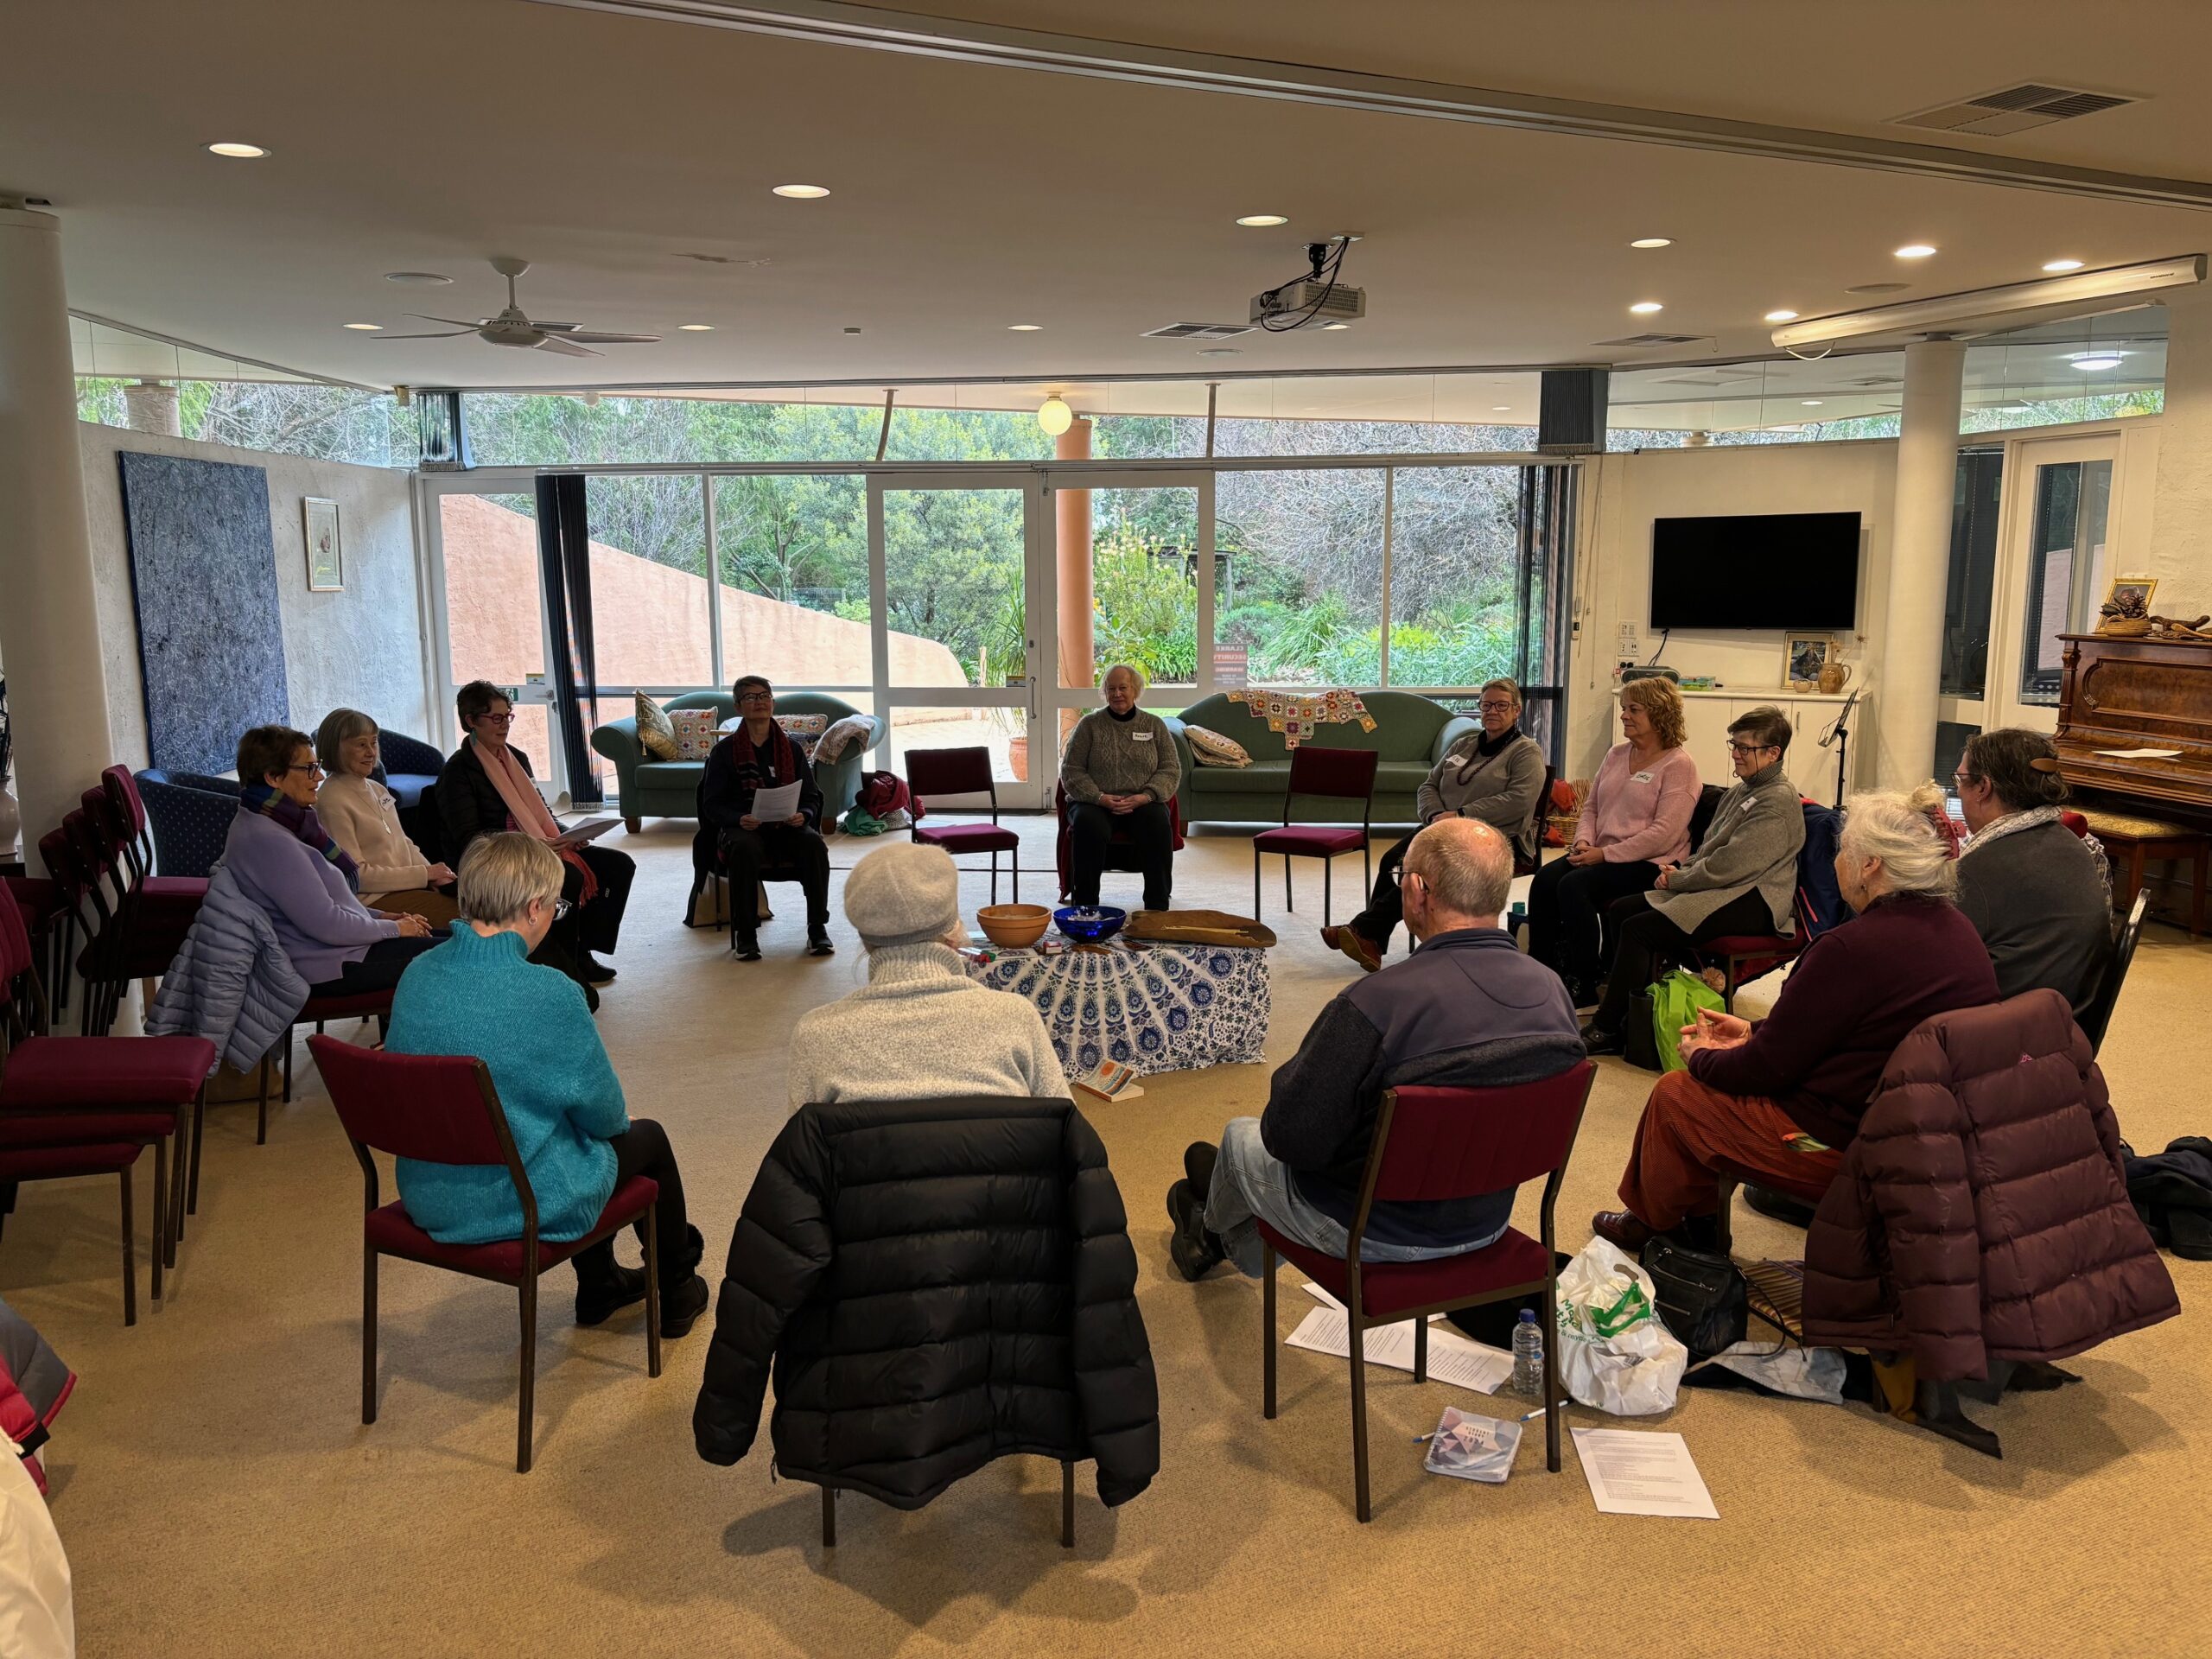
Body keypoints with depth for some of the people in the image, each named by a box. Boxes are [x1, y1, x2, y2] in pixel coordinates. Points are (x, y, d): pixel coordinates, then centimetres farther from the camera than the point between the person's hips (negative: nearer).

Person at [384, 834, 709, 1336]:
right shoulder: (550, 993, -26)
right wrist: (620, 1120, 10)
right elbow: (603, 1110, -15)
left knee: (585, 1129, 31)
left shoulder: (417, 974, -6)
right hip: (526, 1206, -6)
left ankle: (599, 1286, 49)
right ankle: (676, 1295, 39)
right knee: (646, 1136, 20)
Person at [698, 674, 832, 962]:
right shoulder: (725, 750, 6)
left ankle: (817, 928, -21)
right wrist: (739, 819, -19)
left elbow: (812, 796, 12)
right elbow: (712, 804, 2)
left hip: (787, 826, 2)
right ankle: (746, 934, -26)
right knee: (744, 849, -37)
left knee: (814, 844, -31)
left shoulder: (791, 748, 13)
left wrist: (803, 815, -12)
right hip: (743, 827, -2)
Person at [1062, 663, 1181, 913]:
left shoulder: (1155, 725, 11)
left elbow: (1171, 769, 5)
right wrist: (1100, 798, -14)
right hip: (1096, 802, -1)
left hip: (1141, 802, 1)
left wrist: (1145, 796, -14)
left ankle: (1158, 906, -25)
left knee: (1158, 822, -33)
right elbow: (1071, 771, 3)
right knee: (1088, 825, -35)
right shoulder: (1089, 724, 7)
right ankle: (1085, 905, -27)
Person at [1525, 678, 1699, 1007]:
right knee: (1544, 879, -20)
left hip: (1651, 863, -7)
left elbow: (1664, 834, -16)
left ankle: (1583, 985, -19)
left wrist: (1605, 854, -18)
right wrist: (1584, 841, -2)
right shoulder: (1616, 754, 16)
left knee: (1574, 885, -29)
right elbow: (1591, 806, 20)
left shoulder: (1678, 765, -7)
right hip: (1602, 855, 7)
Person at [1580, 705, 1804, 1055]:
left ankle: (1607, 1029, -13)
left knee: (1639, 929, -22)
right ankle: (1628, 1005, 5)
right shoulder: (1743, 790, 16)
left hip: (1752, 902, -11)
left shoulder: (1778, 801, -15)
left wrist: (1677, 880, -9)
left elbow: (1728, 866, -21)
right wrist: (1680, 872, 3)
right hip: (1721, 888, 11)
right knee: (1620, 910, 2)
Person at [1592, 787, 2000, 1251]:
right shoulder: (1958, 929, 2)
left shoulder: (1853, 948, -26)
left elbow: (1767, 1068, -17)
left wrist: (1702, 1057, 3)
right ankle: (1695, 1220, 33)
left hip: (1846, 1148, -9)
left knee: (1674, 1092, 9)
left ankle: (1651, 1222, 33)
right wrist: (1755, 1032, 17)